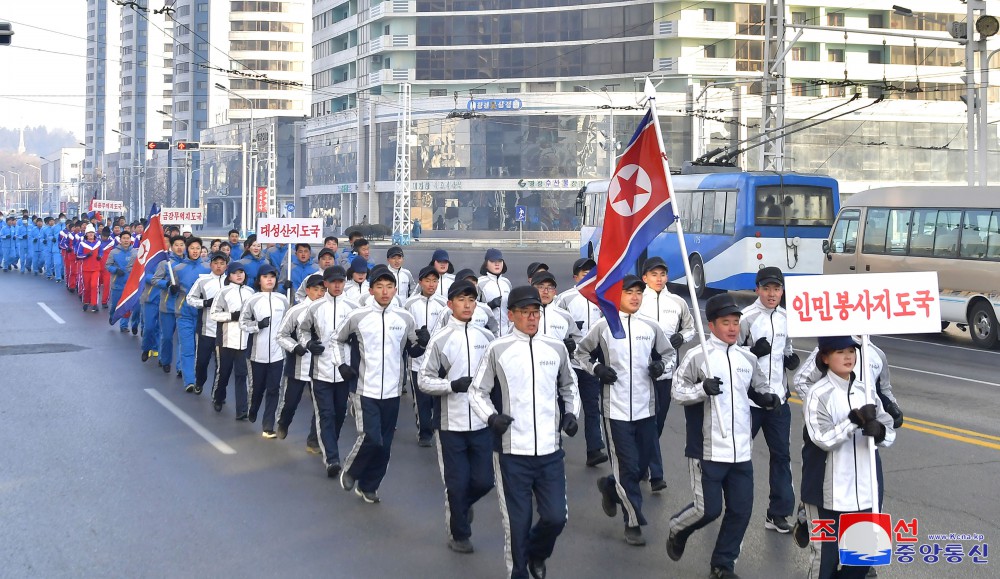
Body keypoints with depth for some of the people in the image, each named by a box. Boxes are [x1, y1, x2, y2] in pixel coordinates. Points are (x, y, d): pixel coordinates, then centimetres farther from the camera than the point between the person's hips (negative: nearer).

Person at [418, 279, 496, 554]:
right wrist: (452, 385, -20)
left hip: (482, 422, 3)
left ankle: (462, 505, 37)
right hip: (451, 423, -3)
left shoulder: (486, 337, 4)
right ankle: (458, 534, 24)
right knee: (457, 483, 3)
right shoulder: (440, 339, -5)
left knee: (483, 480, 4)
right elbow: (424, 380, -5)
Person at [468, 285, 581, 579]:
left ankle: (537, 554, 34)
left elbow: (569, 386, 21)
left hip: (550, 449, 3)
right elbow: (477, 391, 5)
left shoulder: (556, 348, 6)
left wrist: (571, 413, 5)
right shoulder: (497, 350, -2)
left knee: (555, 517, 1)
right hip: (512, 451, -2)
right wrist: (491, 417, -12)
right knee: (517, 522, 3)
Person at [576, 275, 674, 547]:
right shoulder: (603, 326, -2)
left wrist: (661, 365, -4)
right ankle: (633, 523, 9)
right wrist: (596, 368, -7)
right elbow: (581, 353, 10)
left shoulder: (651, 326, 4)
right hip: (616, 408, -4)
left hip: (646, 406, 4)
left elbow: (669, 353, 17)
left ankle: (610, 486, 40)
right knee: (627, 465, -3)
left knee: (644, 460, 11)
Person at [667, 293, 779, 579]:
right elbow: (677, 392, -7)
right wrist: (703, 388, -25)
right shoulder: (697, 355, -7)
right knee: (708, 509, -4)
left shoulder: (748, 358, 9)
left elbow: (759, 389, 21)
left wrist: (767, 398, -2)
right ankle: (677, 530, 29)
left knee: (741, 510, 6)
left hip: (741, 450, 5)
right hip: (707, 450, -5)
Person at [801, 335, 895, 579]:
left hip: (864, 489, 6)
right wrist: (854, 420, -26)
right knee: (825, 552, 3)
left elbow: (890, 433, 4)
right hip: (829, 492, -5)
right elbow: (823, 439, -18)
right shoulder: (818, 394, -10)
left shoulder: (866, 391, 7)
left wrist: (879, 431, -18)